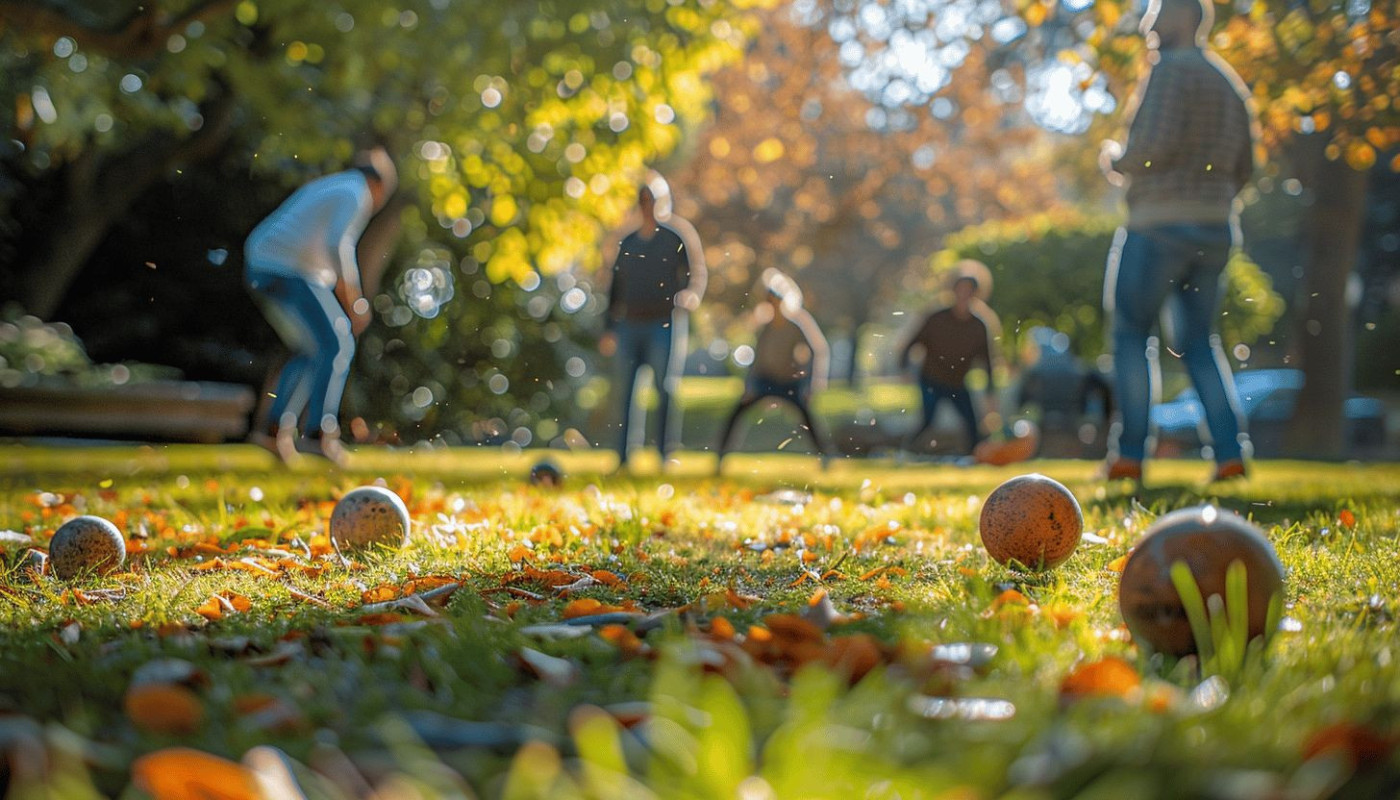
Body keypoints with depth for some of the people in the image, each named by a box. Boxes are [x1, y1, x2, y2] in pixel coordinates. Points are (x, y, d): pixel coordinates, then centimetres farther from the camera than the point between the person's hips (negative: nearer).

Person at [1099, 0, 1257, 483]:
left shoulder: (1173, 69, -7)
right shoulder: (1229, 82, 18)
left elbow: (1156, 144, -19)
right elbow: (1243, 169, 17)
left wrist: (1116, 161, -1)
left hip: (1160, 225, -8)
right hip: (1217, 229, 8)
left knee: (1130, 333, 1)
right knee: (1198, 341, 13)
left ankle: (1130, 453, -2)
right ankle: (1230, 452, 2)